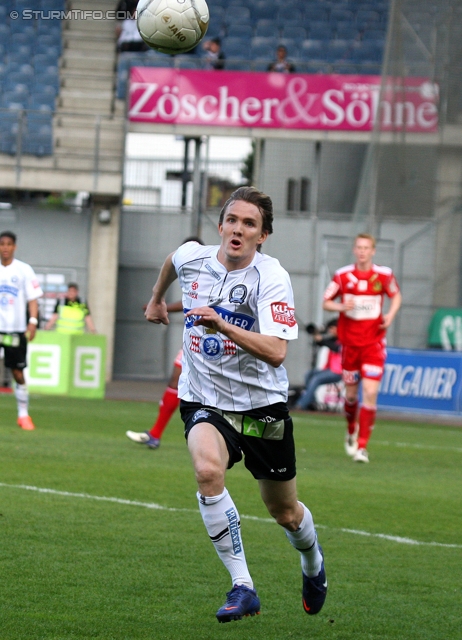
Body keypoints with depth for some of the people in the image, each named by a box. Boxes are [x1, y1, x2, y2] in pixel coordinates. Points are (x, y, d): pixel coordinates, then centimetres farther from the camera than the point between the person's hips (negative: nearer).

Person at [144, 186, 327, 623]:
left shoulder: (271, 278, -18)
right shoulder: (192, 258, -4)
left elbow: (275, 352, -31)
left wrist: (223, 326, -43)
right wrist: (156, 299, 39)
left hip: (261, 403, -2)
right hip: (205, 401, 2)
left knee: (284, 513, 12)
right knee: (207, 470, -31)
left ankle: (312, 563, 49)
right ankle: (242, 587, -24)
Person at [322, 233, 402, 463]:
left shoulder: (384, 275, -2)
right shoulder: (343, 275, -1)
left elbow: (396, 295, 15)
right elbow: (326, 302, 3)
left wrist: (391, 314, -5)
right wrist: (341, 306, -19)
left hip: (374, 343, -1)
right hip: (349, 342, 1)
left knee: (370, 393, -13)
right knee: (351, 393, 11)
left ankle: (362, 446, -10)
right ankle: (351, 431, 41)